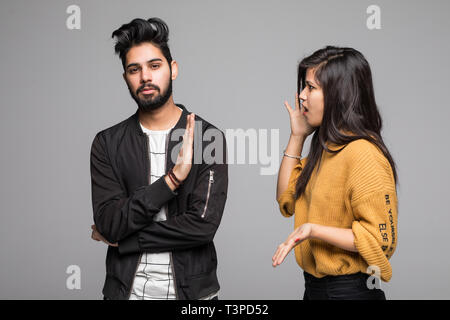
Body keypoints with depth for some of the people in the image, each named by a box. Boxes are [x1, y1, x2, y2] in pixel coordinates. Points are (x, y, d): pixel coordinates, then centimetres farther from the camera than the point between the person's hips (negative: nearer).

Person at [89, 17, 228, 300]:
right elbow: (108, 223, -13)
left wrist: (121, 238, -12)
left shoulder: (208, 137, -9)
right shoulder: (107, 143, -3)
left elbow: (203, 224, -18)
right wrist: (173, 179, -23)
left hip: (191, 289, -1)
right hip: (126, 289, 2)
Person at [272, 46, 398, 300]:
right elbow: (286, 200, 11)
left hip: (348, 289, -8)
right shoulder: (326, 147, 7)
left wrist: (313, 230, -25)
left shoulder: (363, 154, -21)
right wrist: (297, 136, 7)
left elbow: (379, 240, -21)